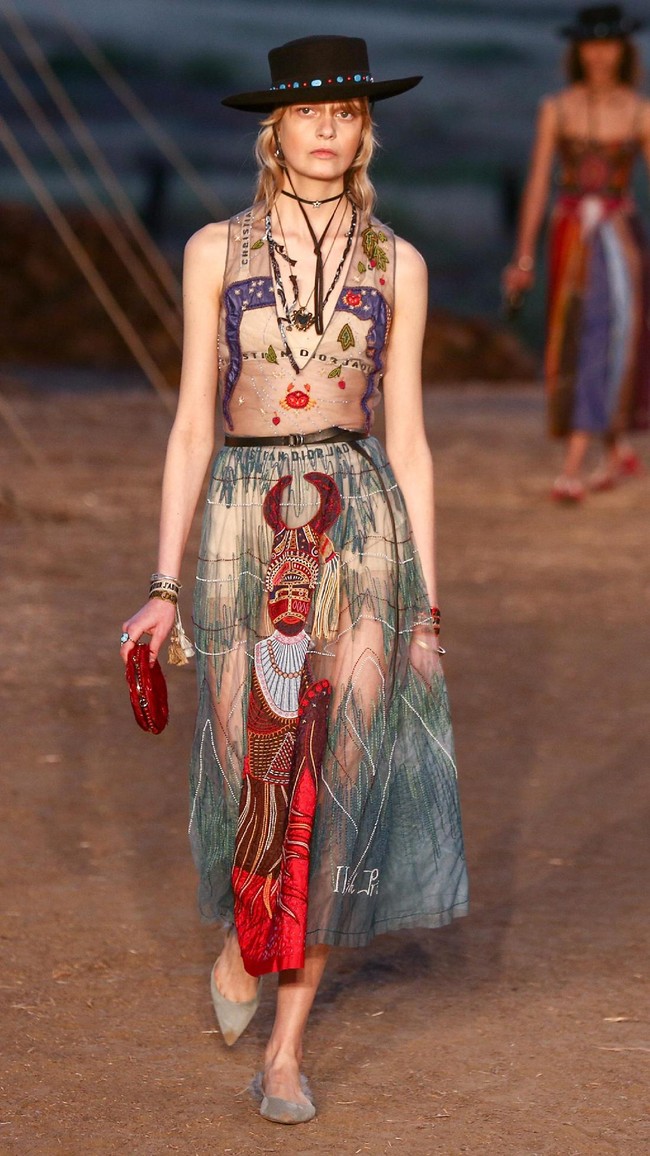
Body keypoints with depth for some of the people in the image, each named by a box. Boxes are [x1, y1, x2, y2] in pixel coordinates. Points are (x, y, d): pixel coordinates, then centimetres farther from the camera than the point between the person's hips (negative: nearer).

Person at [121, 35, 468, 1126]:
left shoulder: (395, 264, 7)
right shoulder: (216, 251, 5)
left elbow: (407, 437, 8)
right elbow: (192, 425, 5)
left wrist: (426, 605, 5)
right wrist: (164, 585, 0)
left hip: (362, 523, 1)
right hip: (248, 528, 0)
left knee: (338, 785, -4)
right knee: (256, 776, 0)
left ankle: (285, 1048, 5)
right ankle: (242, 941, 35)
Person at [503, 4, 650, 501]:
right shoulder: (556, 109, 2)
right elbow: (537, 184, 2)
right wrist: (524, 259, 0)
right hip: (570, 236, 3)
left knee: (604, 340, -19)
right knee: (575, 351, 10)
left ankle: (573, 467, -21)